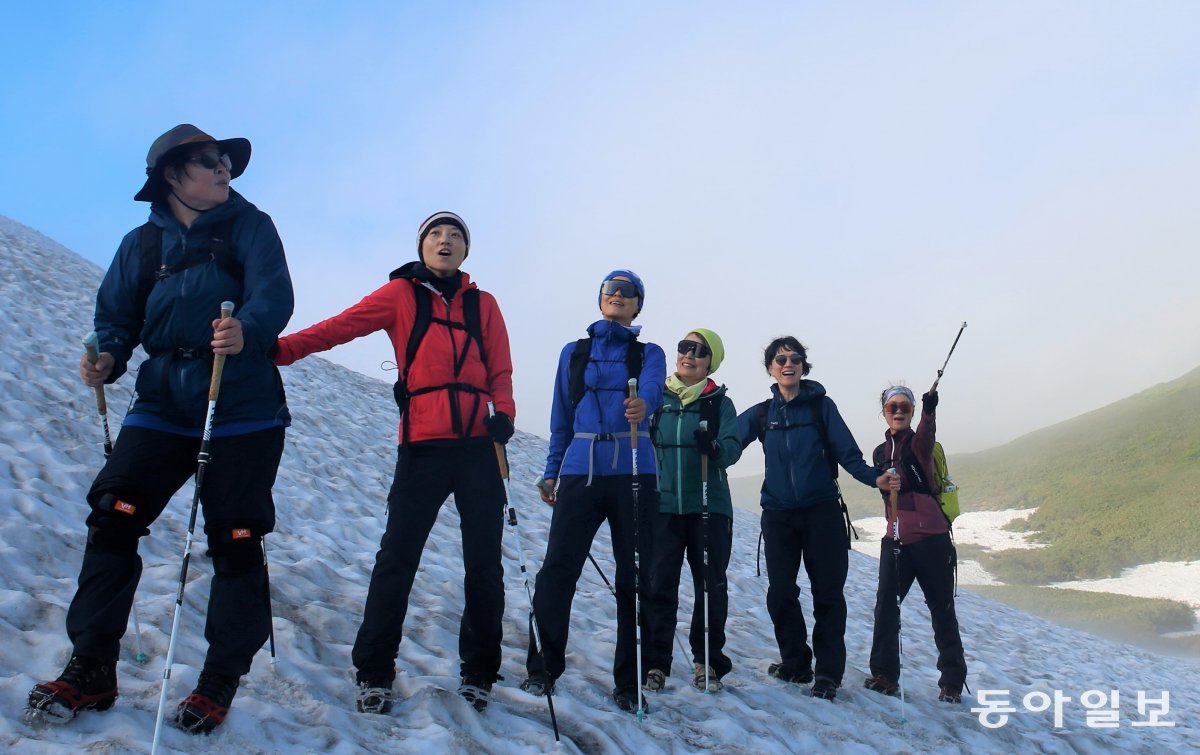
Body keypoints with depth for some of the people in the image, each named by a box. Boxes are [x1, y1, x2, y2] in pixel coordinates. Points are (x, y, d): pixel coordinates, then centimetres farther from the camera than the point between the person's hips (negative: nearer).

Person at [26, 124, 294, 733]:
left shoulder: (250, 227, 2)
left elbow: (273, 294, -13)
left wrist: (247, 331, -36)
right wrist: (108, 358, -12)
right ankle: (91, 669, 9)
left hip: (242, 408, -3)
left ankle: (221, 679, 13)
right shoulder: (141, 244, 12)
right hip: (163, 403, 3)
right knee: (112, 517, -7)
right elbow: (117, 314, 11)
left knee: (235, 540, -1)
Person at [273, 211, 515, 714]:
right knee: (397, 558, -4)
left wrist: (504, 413, -9)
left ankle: (478, 674, 19)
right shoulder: (401, 294, 7)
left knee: (484, 564, 5)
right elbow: (339, 327, -5)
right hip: (423, 446, -2)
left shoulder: (484, 304, 14)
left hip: (480, 447, 2)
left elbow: (500, 373, 12)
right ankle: (374, 674, 10)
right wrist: (277, 349, -19)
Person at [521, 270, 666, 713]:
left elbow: (652, 387, -12)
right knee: (557, 569, -7)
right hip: (580, 470, 1)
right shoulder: (573, 353, 16)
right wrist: (551, 472, 9)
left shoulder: (648, 353, 11)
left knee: (634, 576, 2)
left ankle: (629, 683, 12)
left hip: (633, 472, 0)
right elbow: (561, 417, 16)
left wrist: (642, 405, -36)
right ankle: (543, 669, 9)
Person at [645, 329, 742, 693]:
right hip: (663, 503, 0)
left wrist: (714, 447, -29)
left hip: (709, 505, 0)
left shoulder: (720, 403, 7)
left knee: (711, 586, 4)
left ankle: (707, 661, 19)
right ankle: (656, 662, 9)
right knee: (660, 584, -2)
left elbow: (732, 447, -7)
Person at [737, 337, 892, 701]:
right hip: (778, 515, 2)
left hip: (822, 511, -2)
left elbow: (848, 453, -4)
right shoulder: (760, 414, 7)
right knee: (781, 592, 2)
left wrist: (874, 477, -22)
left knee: (828, 592, 0)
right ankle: (795, 663, 20)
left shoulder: (822, 405, 2)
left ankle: (828, 672, 11)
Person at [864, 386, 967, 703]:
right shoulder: (881, 452, 14)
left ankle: (952, 681, 16)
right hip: (896, 538, 4)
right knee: (886, 603, -7)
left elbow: (925, 439, -28)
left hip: (931, 537, -4)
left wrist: (929, 411, -47)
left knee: (941, 607, 4)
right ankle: (885, 674, 1)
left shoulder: (918, 442, -2)